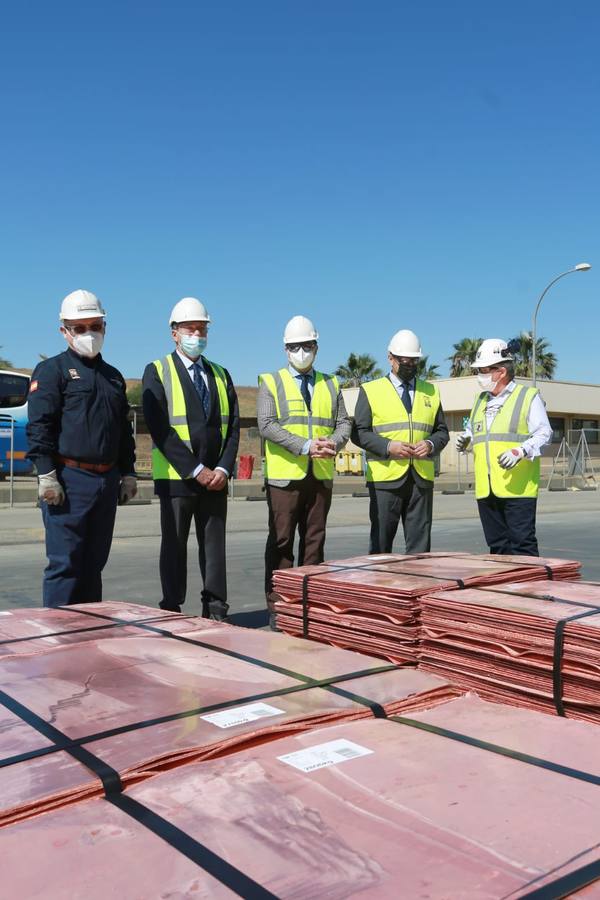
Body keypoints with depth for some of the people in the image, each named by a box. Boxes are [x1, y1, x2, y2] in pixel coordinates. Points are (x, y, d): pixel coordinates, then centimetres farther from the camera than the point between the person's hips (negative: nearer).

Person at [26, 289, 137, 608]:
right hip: (69, 479, -6)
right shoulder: (52, 370, -1)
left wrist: (128, 474, 16)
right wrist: (47, 475, -16)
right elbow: (39, 426, -9)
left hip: (107, 481, 6)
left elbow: (124, 430, 22)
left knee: (94, 562, 12)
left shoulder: (113, 376, 19)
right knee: (65, 563, -5)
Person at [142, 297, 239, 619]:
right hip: (176, 478, -4)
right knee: (174, 546, 4)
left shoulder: (220, 374, 14)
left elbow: (232, 427, 8)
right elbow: (159, 429, -11)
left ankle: (216, 611, 15)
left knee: (214, 544, 7)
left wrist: (223, 469, -7)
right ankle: (172, 612, 14)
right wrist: (196, 470, -15)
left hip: (216, 478, 4)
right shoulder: (157, 372, 0)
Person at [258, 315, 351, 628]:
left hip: (321, 476, 4)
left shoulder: (330, 385, 16)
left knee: (314, 540, 8)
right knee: (281, 541, 0)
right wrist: (305, 446, -18)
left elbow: (344, 422, 12)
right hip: (285, 475, -4)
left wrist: (334, 442, -11)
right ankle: (277, 608, 8)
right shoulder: (270, 382, 3)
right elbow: (266, 425, -9)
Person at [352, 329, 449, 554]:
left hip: (422, 478, 3)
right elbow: (359, 432, 1)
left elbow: (441, 431, 18)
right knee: (380, 542, 1)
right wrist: (388, 446, -14)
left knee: (420, 544, 4)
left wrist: (431, 444, -5)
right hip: (385, 477, -3)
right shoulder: (370, 390, 6)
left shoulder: (431, 392, 16)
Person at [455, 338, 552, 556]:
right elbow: (472, 430, 29)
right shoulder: (481, 400, 20)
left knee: (523, 543, -7)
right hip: (486, 489, 6)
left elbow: (543, 433, -6)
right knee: (497, 545, 11)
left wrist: (520, 451, -22)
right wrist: (465, 439, 6)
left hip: (517, 488, -6)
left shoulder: (528, 396, 1)